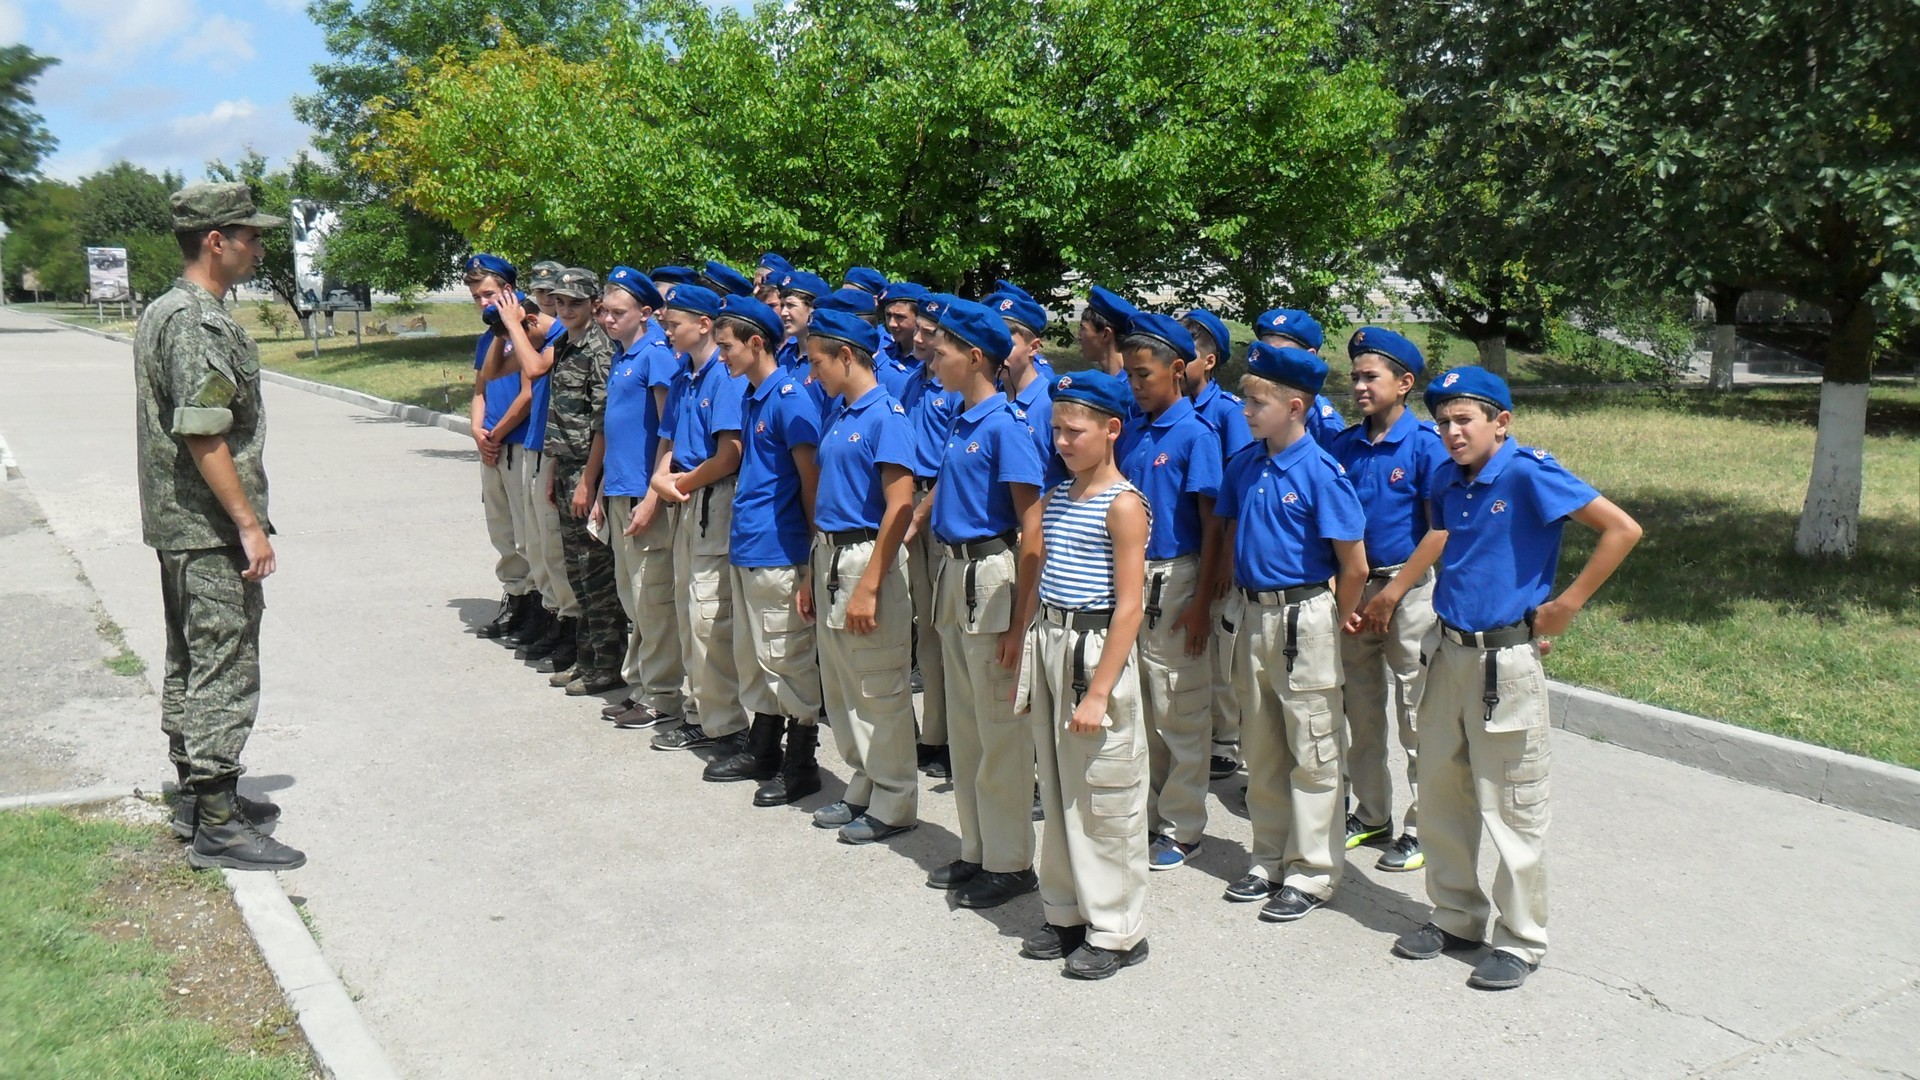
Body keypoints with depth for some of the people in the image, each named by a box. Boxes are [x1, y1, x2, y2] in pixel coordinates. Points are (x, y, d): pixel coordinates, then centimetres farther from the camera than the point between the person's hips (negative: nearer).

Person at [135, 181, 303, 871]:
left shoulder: (160, 311, 14)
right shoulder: (200, 322, -19)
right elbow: (203, 436, -24)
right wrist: (250, 524, -21)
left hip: (176, 527, 11)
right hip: (211, 531, -11)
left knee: (190, 661, 17)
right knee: (225, 671, -5)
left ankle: (196, 796, 28)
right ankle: (217, 827, 0)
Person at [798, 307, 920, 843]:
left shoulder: (886, 415, -14)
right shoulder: (838, 414, 13)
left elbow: (899, 506, -19)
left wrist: (868, 587, -22)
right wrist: (814, 574, 16)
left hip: (867, 556, -9)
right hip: (829, 556, 9)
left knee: (879, 691, 0)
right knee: (840, 687, 16)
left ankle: (894, 805, 13)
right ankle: (862, 791, 29)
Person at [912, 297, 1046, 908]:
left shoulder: (1005, 426, -16)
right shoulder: (959, 423, 10)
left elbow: (1032, 526, -19)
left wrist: (1021, 618, -21)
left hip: (991, 573, -9)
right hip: (954, 570, 9)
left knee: (1000, 727, 0)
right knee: (963, 724, 16)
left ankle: (1009, 864, 12)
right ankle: (976, 850, 28)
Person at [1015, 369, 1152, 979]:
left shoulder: (1123, 505, -12)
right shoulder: (1055, 498, 10)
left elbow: (1129, 607, -15)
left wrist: (1098, 692, -19)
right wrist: (1021, 661, 11)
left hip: (1095, 646, -7)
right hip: (1047, 640, 8)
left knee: (1104, 797, 1)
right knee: (1057, 788, 15)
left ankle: (1116, 932, 13)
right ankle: (1066, 913, 28)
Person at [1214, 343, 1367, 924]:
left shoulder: (1321, 473, -16)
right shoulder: (1243, 466, 2)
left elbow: (1354, 566, -13)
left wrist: (1331, 625, -2)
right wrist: (1246, 597, 11)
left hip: (1304, 619, -7)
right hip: (1254, 615, 7)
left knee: (1312, 752, 5)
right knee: (1260, 749, 15)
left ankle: (1312, 872, 16)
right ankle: (1269, 859, 29)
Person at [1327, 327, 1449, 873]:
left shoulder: (1425, 445, -9)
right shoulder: (1343, 445, 4)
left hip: (1409, 587, -5)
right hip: (1353, 587, 6)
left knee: (1416, 714, 1)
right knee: (1360, 710, 14)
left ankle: (1422, 829, 13)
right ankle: (1371, 816, 29)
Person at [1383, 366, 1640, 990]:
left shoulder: (1528, 473, -15)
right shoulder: (1449, 479, 6)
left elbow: (1623, 529, -18)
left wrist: (1566, 605, -15)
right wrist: (1394, 591, 26)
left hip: (1506, 658, -7)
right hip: (1451, 651, 7)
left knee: (1511, 809, 2)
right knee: (1439, 796, 15)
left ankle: (1521, 941, 18)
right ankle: (1455, 917, 31)